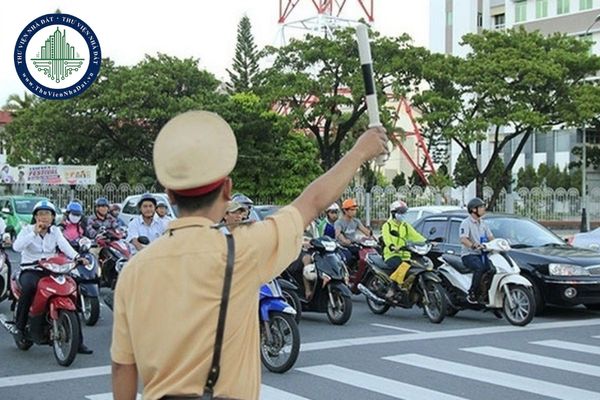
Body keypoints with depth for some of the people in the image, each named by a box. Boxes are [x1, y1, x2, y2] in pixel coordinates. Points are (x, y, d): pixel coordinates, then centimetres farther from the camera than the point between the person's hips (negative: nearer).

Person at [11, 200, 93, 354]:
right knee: (28, 287, -38)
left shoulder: (55, 231, 9)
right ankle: (19, 326, -21)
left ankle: (78, 341, -9)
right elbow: (16, 246, -17)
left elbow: (64, 245, -10)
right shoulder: (27, 230, 2)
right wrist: (34, 232, -23)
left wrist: (77, 257, -30)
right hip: (30, 270, -3)